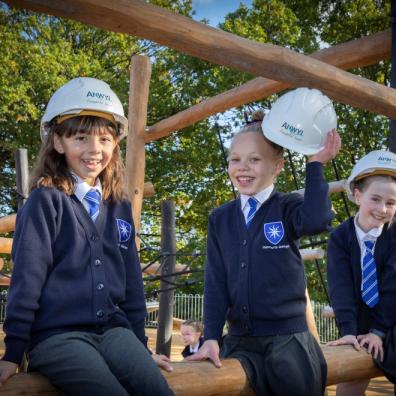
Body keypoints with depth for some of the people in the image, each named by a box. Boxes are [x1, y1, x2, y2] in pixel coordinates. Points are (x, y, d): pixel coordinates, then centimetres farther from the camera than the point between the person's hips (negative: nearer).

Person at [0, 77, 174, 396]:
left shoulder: (119, 207, 13)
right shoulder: (46, 201, -2)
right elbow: (27, 277, -6)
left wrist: (141, 345, 17)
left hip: (113, 330, 5)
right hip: (57, 335, -4)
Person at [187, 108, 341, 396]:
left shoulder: (288, 208, -1)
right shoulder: (220, 219, 8)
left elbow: (316, 221, -26)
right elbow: (215, 282, 3)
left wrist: (316, 164, -18)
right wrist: (211, 337, -5)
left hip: (287, 338, -2)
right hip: (238, 340, 3)